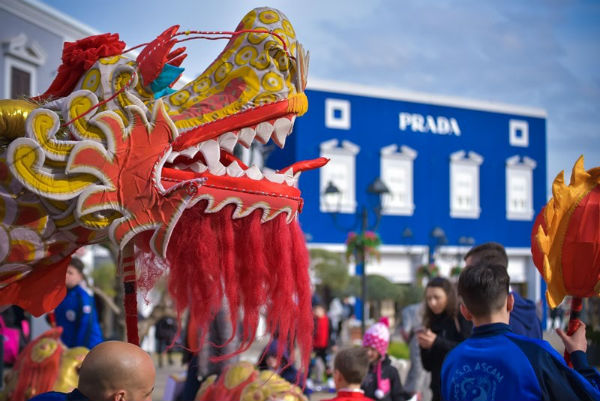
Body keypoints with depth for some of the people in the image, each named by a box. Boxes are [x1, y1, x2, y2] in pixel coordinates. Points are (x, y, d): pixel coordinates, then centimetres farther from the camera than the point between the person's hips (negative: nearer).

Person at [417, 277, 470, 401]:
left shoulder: (462, 318, -4)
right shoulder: (432, 323, 10)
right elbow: (428, 366, 12)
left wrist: (438, 342, -19)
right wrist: (424, 347, -8)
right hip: (439, 390, 6)